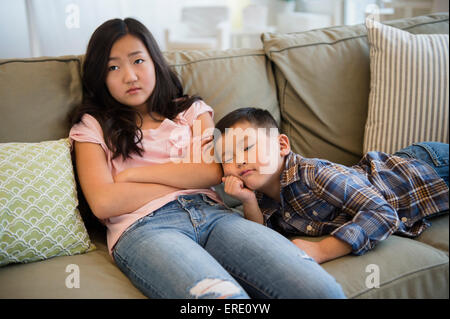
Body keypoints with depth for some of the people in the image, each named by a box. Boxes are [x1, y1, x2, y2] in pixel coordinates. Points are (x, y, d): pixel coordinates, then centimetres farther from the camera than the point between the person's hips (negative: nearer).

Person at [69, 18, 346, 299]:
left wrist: (134, 173, 2)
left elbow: (214, 171, 5)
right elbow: (103, 203, 0)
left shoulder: (192, 110, 24)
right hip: (143, 225, -2)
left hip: (211, 212, 3)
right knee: (226, 295, -38)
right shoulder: (92, 126, 17)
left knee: (323, 289, -25)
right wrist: (186, 178, 3)